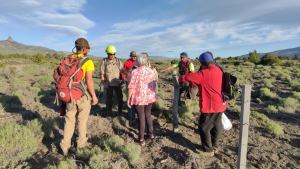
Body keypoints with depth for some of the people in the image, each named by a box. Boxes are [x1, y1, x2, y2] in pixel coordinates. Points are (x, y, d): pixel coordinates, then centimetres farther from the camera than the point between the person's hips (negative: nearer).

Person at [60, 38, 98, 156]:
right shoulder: (88, 62, -15)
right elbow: (89, 81, -21)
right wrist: (94, 96, -11)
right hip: (84, 95, -4)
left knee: (69, 120, 15)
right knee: (82, 120, 14)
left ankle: (65, 144, 10)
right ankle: (81, 142, 30)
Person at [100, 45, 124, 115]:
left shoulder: (118, 61, 1)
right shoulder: (104, 62, -3)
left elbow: (122, 71, 4)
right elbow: (102, 73, -2)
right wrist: (103, 82, -5)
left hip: (118, 83, 2)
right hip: (109, 84, -1)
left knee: (120, 97, 7)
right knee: (109, 98, 8)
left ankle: (120, 111, 24)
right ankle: (109, 112, 23)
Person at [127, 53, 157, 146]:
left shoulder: (135, 72, -12)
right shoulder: (152, 71, 2)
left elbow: (131, 87, -13)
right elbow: (155, 85, 8)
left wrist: (129, 98, -4)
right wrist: (154, 94, 23)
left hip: (139, 98, -4)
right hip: (150, 97, 4)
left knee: (141, 117, 6)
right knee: (148, 114, 23)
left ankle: (141, 139, 18)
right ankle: (151, 133, 35)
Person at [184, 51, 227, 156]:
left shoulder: (204, 73, -20)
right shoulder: (218, 70, 5)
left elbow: (188, 77, -20)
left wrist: (184, 77, 2)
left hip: (210, 106, -8)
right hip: (220, 104, 9)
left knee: (204, 128, 8)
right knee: (216, 125, 23)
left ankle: (208, 150, 19)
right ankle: (214, 144, 41)